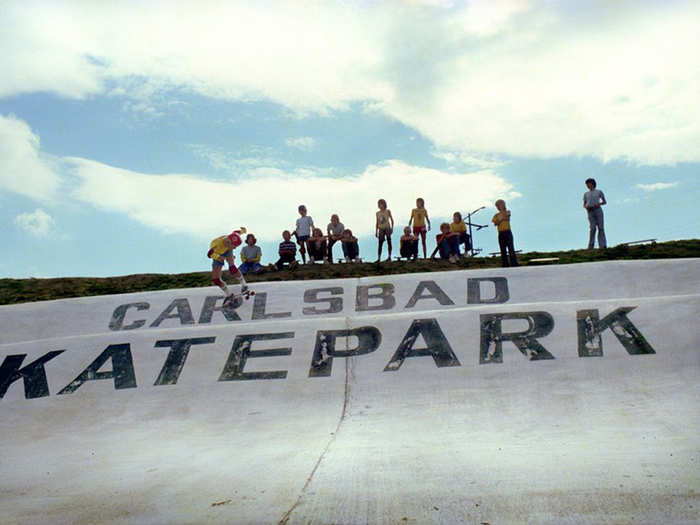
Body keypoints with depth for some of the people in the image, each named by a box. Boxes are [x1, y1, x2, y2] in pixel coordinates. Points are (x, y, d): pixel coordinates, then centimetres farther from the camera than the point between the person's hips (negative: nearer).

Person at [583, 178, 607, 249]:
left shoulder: (599, 192, 14)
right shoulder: (586, 194, 21)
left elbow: (605, 202, 14)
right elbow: (584, 204, 22)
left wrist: (598, 204, -6)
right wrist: (586, 207, -1)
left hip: (598, 210, -1)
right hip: (590, 211, 1)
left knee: (600, 227, -10)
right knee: (593, 228, -15)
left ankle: (602, 245, -13)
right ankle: (590, 246, -12)